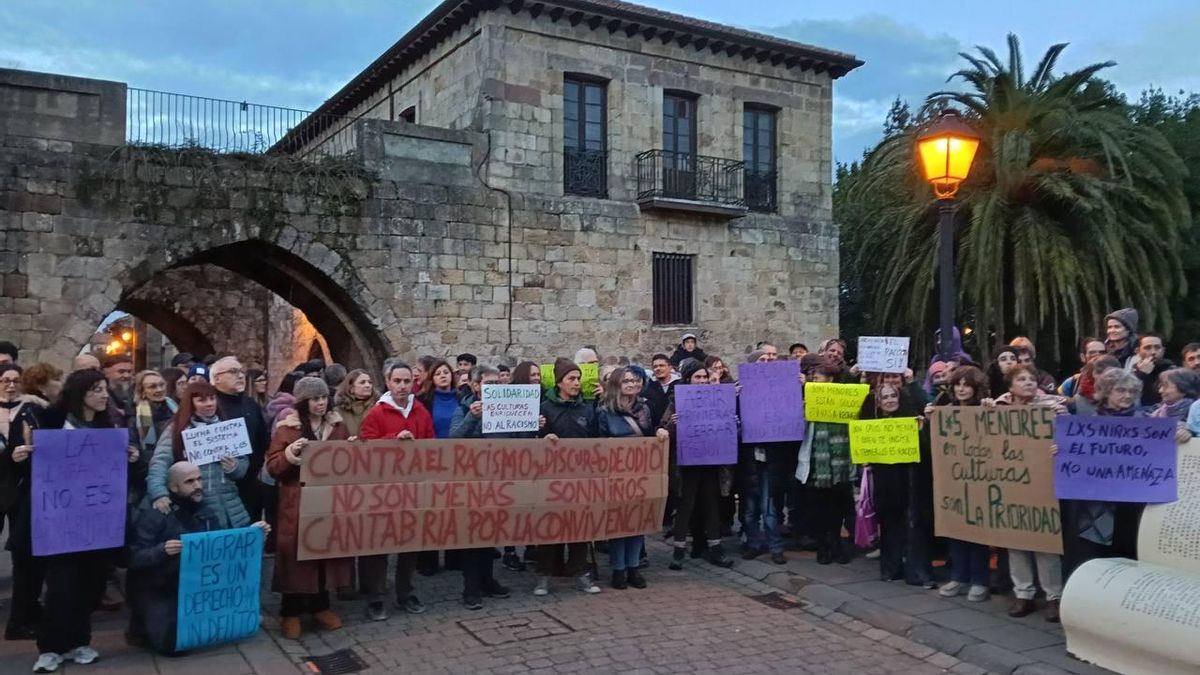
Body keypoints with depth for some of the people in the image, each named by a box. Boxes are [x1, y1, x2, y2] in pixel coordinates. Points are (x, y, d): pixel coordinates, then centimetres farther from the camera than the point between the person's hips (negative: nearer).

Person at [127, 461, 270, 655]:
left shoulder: (202, 508, 5)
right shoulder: (153, 513, -16)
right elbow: (134, 558, -22)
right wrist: (162, 550, -41)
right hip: (156, 592, -6)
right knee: (174, 642, -22)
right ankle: (144, 624, 10)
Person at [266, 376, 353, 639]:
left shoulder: (337, 425, 9)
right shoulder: (287, 427, -4)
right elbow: (273, 466, -7)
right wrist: (290, 454, -24)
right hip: (298, 503, -4)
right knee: (297, 554, -1)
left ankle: (320, 606, 23)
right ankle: (290, 612, 12)